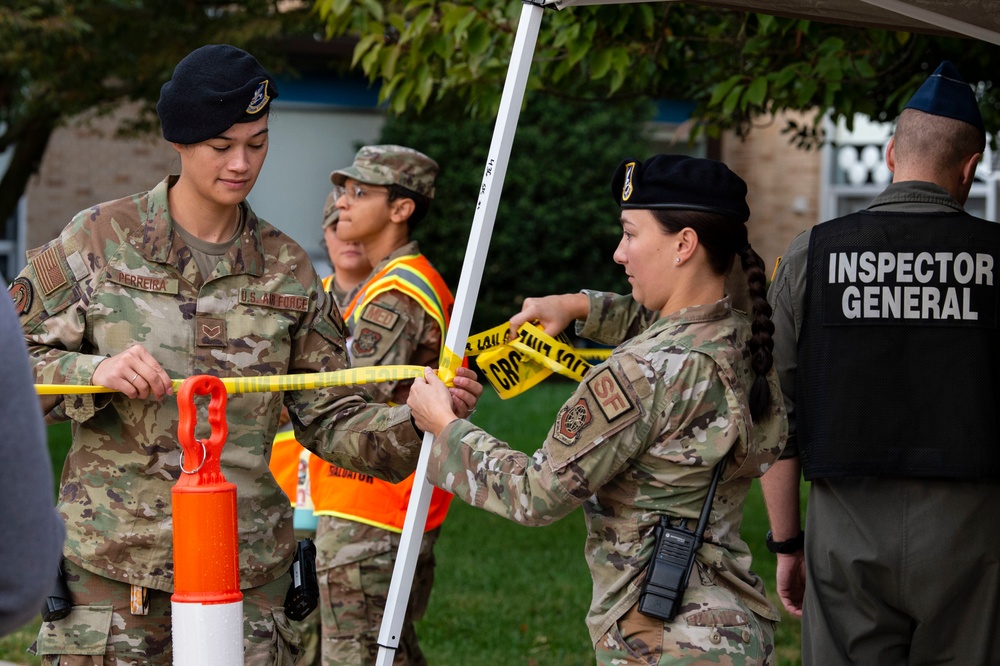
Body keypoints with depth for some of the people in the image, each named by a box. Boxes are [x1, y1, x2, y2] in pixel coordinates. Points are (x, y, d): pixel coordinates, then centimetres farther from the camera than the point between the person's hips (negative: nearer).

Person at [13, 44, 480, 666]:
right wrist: (94, 374, -16)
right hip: (110, 565, -2)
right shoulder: (101, 238, 1)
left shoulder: (287, 269, 7)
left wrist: (414, 423, -11)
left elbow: (332, 421, 7)